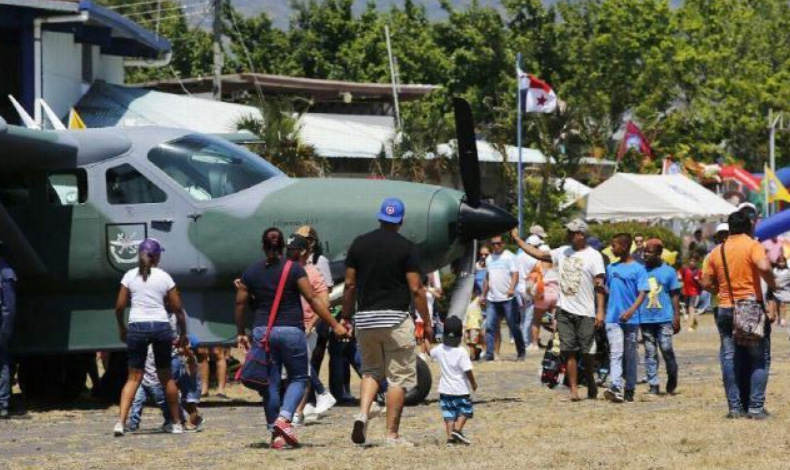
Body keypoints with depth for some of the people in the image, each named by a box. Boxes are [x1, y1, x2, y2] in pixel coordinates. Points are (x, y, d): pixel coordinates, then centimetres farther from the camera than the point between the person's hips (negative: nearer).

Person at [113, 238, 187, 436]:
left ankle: (121, 421, -14)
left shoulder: (130, 276, 4)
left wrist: (121, 328, 19)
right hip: (161, 326, 0)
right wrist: (183, 334, 15)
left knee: (134, 376, 2)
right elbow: (177, 309, 4)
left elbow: (119, 306, 2)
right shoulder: (164, 277, 4)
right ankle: (176, 423, 21)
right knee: (166, 375, 14)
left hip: (137, 327, 0)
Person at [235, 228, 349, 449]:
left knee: (270, 383, 7)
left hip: (262, 332, 3)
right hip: (291, 331, -3)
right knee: (298, 377, 10)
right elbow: (313, 299, -8)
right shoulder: (294, 269, -4)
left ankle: (276, 434, 6)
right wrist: (335, 325, -6)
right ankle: (284, 418, -13)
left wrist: (241, 333, 20)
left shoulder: (251, 272, 5)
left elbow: (240, 304, 8)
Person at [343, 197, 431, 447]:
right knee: (398, 377, 3)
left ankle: (362, 415, -6)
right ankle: (392, 434, 1)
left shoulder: (359, 244, 4)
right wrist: (427, 322, 1)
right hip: (396, 318, -4)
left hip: (365, 317, 4)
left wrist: (346, 316, 17)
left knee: (371, 371, 18)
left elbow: (350, 285, 6)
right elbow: (416, 289, -7)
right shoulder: (406, 248, -5)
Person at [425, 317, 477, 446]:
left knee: (449, 414, 8)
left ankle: (450, 436, -1)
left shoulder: (439, 350, -2)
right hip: (461, 389, -4)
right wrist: (473, 383, -1)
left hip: (445, 389, 4)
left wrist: (425, 342, 38)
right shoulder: (461, 352, -17)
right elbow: (467, 371, -17)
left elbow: (430, 352, 20)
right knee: (465, 410, 10)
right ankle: (457, 429, -9)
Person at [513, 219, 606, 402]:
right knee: (569, 352, 0)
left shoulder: (593, 256, -6)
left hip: (585, 313, -4)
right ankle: (573, 389, 1)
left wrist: (600, 311, -16)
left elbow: (599, 284, -10)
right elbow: (540, 255, 17)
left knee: (587, 352, 4)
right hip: (565, 311, 5)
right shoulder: (563, 252, 11)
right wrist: (518, 240, 14)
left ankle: (591, 383, 24)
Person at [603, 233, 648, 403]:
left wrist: (631, 310, -22)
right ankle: (615, 388, -22)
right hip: (613, 318, 3)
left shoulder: (638, 269, -4)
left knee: (630, 355, 7)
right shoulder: (611, 268, 12)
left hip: (631, 319, -3)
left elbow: (642, 293, -9)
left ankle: (630, 389, 16)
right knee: (615, 354, -9)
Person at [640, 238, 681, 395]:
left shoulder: (668, 271, 3)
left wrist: (677, 317, -1)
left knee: (666, 348, -8)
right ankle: (653, 385, 7)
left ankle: (672, 378, 15)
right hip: (646, 318, 2)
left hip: (664, 318, -2)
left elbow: (675, 295, 5)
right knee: (650, 353, 3)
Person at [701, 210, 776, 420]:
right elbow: (764, 267, -24)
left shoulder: (717, 251, 7)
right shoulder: (752, 245, -6)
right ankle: (755, 407, -3)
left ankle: (735, 407, 6)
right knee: (759, 359, 3)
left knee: (730, 360, 8)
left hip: (725, 309, 4)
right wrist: (772, 285, -8)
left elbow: (706, 283, 7)